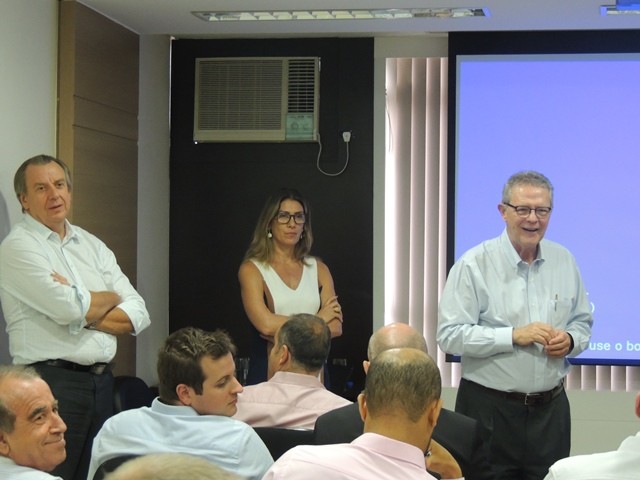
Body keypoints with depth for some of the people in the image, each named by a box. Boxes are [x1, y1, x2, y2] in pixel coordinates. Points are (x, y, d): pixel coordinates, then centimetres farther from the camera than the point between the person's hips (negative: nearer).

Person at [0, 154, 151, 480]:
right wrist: (111, 299, 2)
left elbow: (138, 314, 6)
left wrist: (86, 312, -9)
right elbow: (71, 308, -18)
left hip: (102, 380, 7)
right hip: (52, 382, -6)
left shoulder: (91, 245, 15)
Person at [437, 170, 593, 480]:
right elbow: (449, 335, -14)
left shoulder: (564, 261, 7)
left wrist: (570, 340, -8)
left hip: (551, 408, 4)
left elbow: (583, 323, 15)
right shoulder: (474, 265, -9)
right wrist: (513, 336, -21)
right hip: (490, 410, -4)